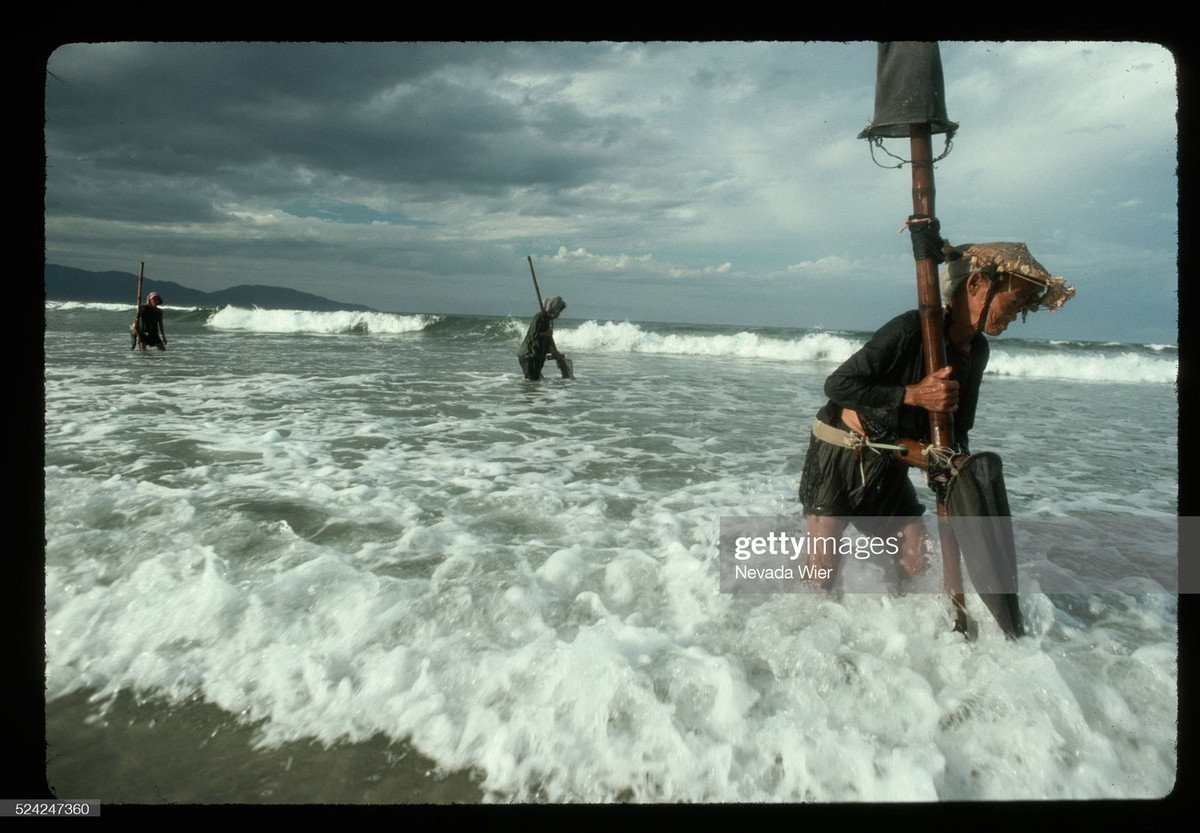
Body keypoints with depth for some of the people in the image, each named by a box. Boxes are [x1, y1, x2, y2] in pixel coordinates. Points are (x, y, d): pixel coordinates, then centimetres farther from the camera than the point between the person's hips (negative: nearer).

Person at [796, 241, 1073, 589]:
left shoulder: (976, 351, 4)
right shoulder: (912, 328, -21)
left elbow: (958, 426, 10)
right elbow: (838, 384, -24)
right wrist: (914, 394, -28)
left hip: (889, 468, 7)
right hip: (840, 456, -7)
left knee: (919, 573, 4)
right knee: (822, 578, -8)